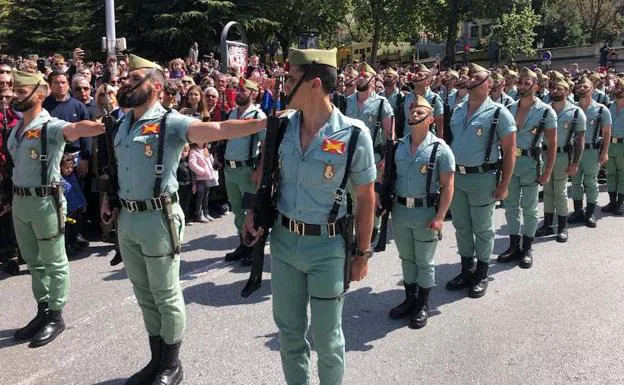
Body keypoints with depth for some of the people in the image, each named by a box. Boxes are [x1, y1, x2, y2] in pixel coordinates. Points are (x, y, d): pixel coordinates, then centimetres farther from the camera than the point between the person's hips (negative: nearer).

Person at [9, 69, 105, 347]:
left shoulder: (50, 126, -16)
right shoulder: (16, 129, 10)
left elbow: (75, 129, -37)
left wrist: (104, 126, -54)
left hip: (45, 201, -8)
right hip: (20, 200, 8)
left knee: (54, 262, 5)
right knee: (33, 261, 17)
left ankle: (56, 316, 16)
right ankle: (43, 312, 31)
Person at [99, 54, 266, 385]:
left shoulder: (169, 123, -14)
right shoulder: (123, 123, 10)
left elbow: (217, 130, -28)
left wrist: (265, 123, -40)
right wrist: (109, 197, 11)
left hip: (157, 219, -7)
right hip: (127, 219, 8)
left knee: (166, 297, 6)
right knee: (144, 295, 17)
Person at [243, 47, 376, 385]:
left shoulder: (354, 135, -15)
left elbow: (365, 197, -8)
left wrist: (363, 252, -5)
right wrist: (254, 212, 0)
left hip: (327, 246, -4)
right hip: (283, 240, 4)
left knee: (326, 335, 12)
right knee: (289, 329, 19)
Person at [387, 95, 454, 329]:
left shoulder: (440, 149, -8)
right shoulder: (398, 146, 6)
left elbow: (447, 186, -10)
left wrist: (439, 216, -16)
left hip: (426, 212, -5)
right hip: (400, 210, 5)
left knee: (424, 261, 9)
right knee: (406, 258, 17)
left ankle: (423, 305, 24)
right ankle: (410, 299, 34)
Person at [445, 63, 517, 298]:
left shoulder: (498, 113, -8)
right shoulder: (458, 111, 10)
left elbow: (509, 151, -8)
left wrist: (504, 184, -12)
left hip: (482, 177, -6)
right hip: (456, 176, 6)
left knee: (482, 228, 6)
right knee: (461, 226, 14)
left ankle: (481, 276, 21)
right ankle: (467, 271, 30)